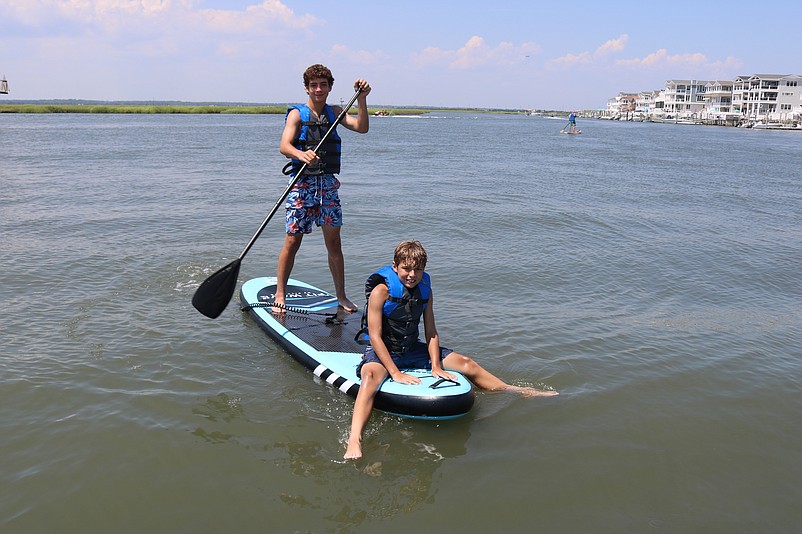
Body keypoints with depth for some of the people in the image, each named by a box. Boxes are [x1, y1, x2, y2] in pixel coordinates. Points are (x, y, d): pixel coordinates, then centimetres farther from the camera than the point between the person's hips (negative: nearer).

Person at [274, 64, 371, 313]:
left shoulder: (334, 112, 12)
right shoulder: (297, 114, -2)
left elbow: (361, 127, -2)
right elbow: (284, 146, -17)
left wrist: (361, 99, -12)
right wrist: (301, 154, -38)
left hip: (328, 183, 4)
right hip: (302, 183, -4)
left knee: (334, 243, 7)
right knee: (292, 241, -4)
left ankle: (341, 297, 17)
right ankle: (279, 295, 8)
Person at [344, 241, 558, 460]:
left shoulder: (425, 291, -1)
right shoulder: (381, 292, -18)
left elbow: (431, 333, 1)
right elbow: (375, 336, -21)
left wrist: (436, 366, -13)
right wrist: (395, 373, -27)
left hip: (413, 350, 6)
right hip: (382, 352, -5)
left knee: (466, 363, 1)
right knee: (370, 376, -40)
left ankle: (517, 392, 19)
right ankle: (354, 441, -55)